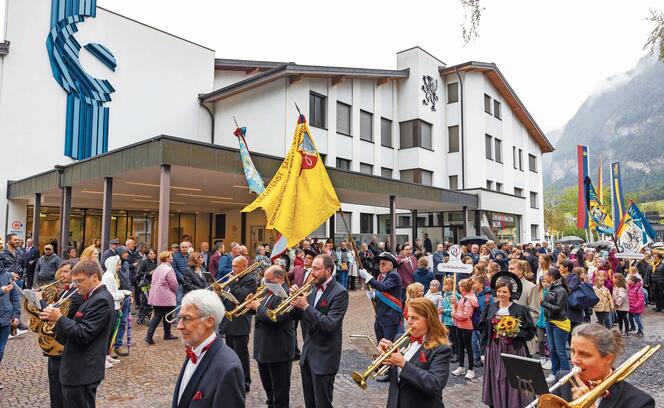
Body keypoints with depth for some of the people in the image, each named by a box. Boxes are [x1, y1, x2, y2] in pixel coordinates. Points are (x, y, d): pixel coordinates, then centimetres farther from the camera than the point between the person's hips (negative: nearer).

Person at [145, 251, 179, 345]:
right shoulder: (169, 270, -16)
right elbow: (174, 284, -15)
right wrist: (175, 293, 7)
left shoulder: (157, 269, 13)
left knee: (157, 316, 9)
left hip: (155, 297, 8)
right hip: (166, 298, -8)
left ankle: (149, 336, 0)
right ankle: (167, 335, 22)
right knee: (167, 316, 8)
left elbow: (153, 282, 17)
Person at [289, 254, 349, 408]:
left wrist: (306, 306, -27)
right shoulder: (314, 288, 5)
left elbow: (330, 325, -26)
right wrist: (296, 300, -11)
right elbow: (297, 315, 8)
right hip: (308, 352, 7)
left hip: (324, 356, -7)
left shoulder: (340, 292, -17)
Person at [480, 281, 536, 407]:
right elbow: (484, 331, 9)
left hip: (514, 351, -3)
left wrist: (516, 333, -18)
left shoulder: (521, 310, -4)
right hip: (494, 351, 3)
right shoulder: (490, 310, 6)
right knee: (496, 381, 8)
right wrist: (484, 351, 5)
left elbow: (531, 331, -2)